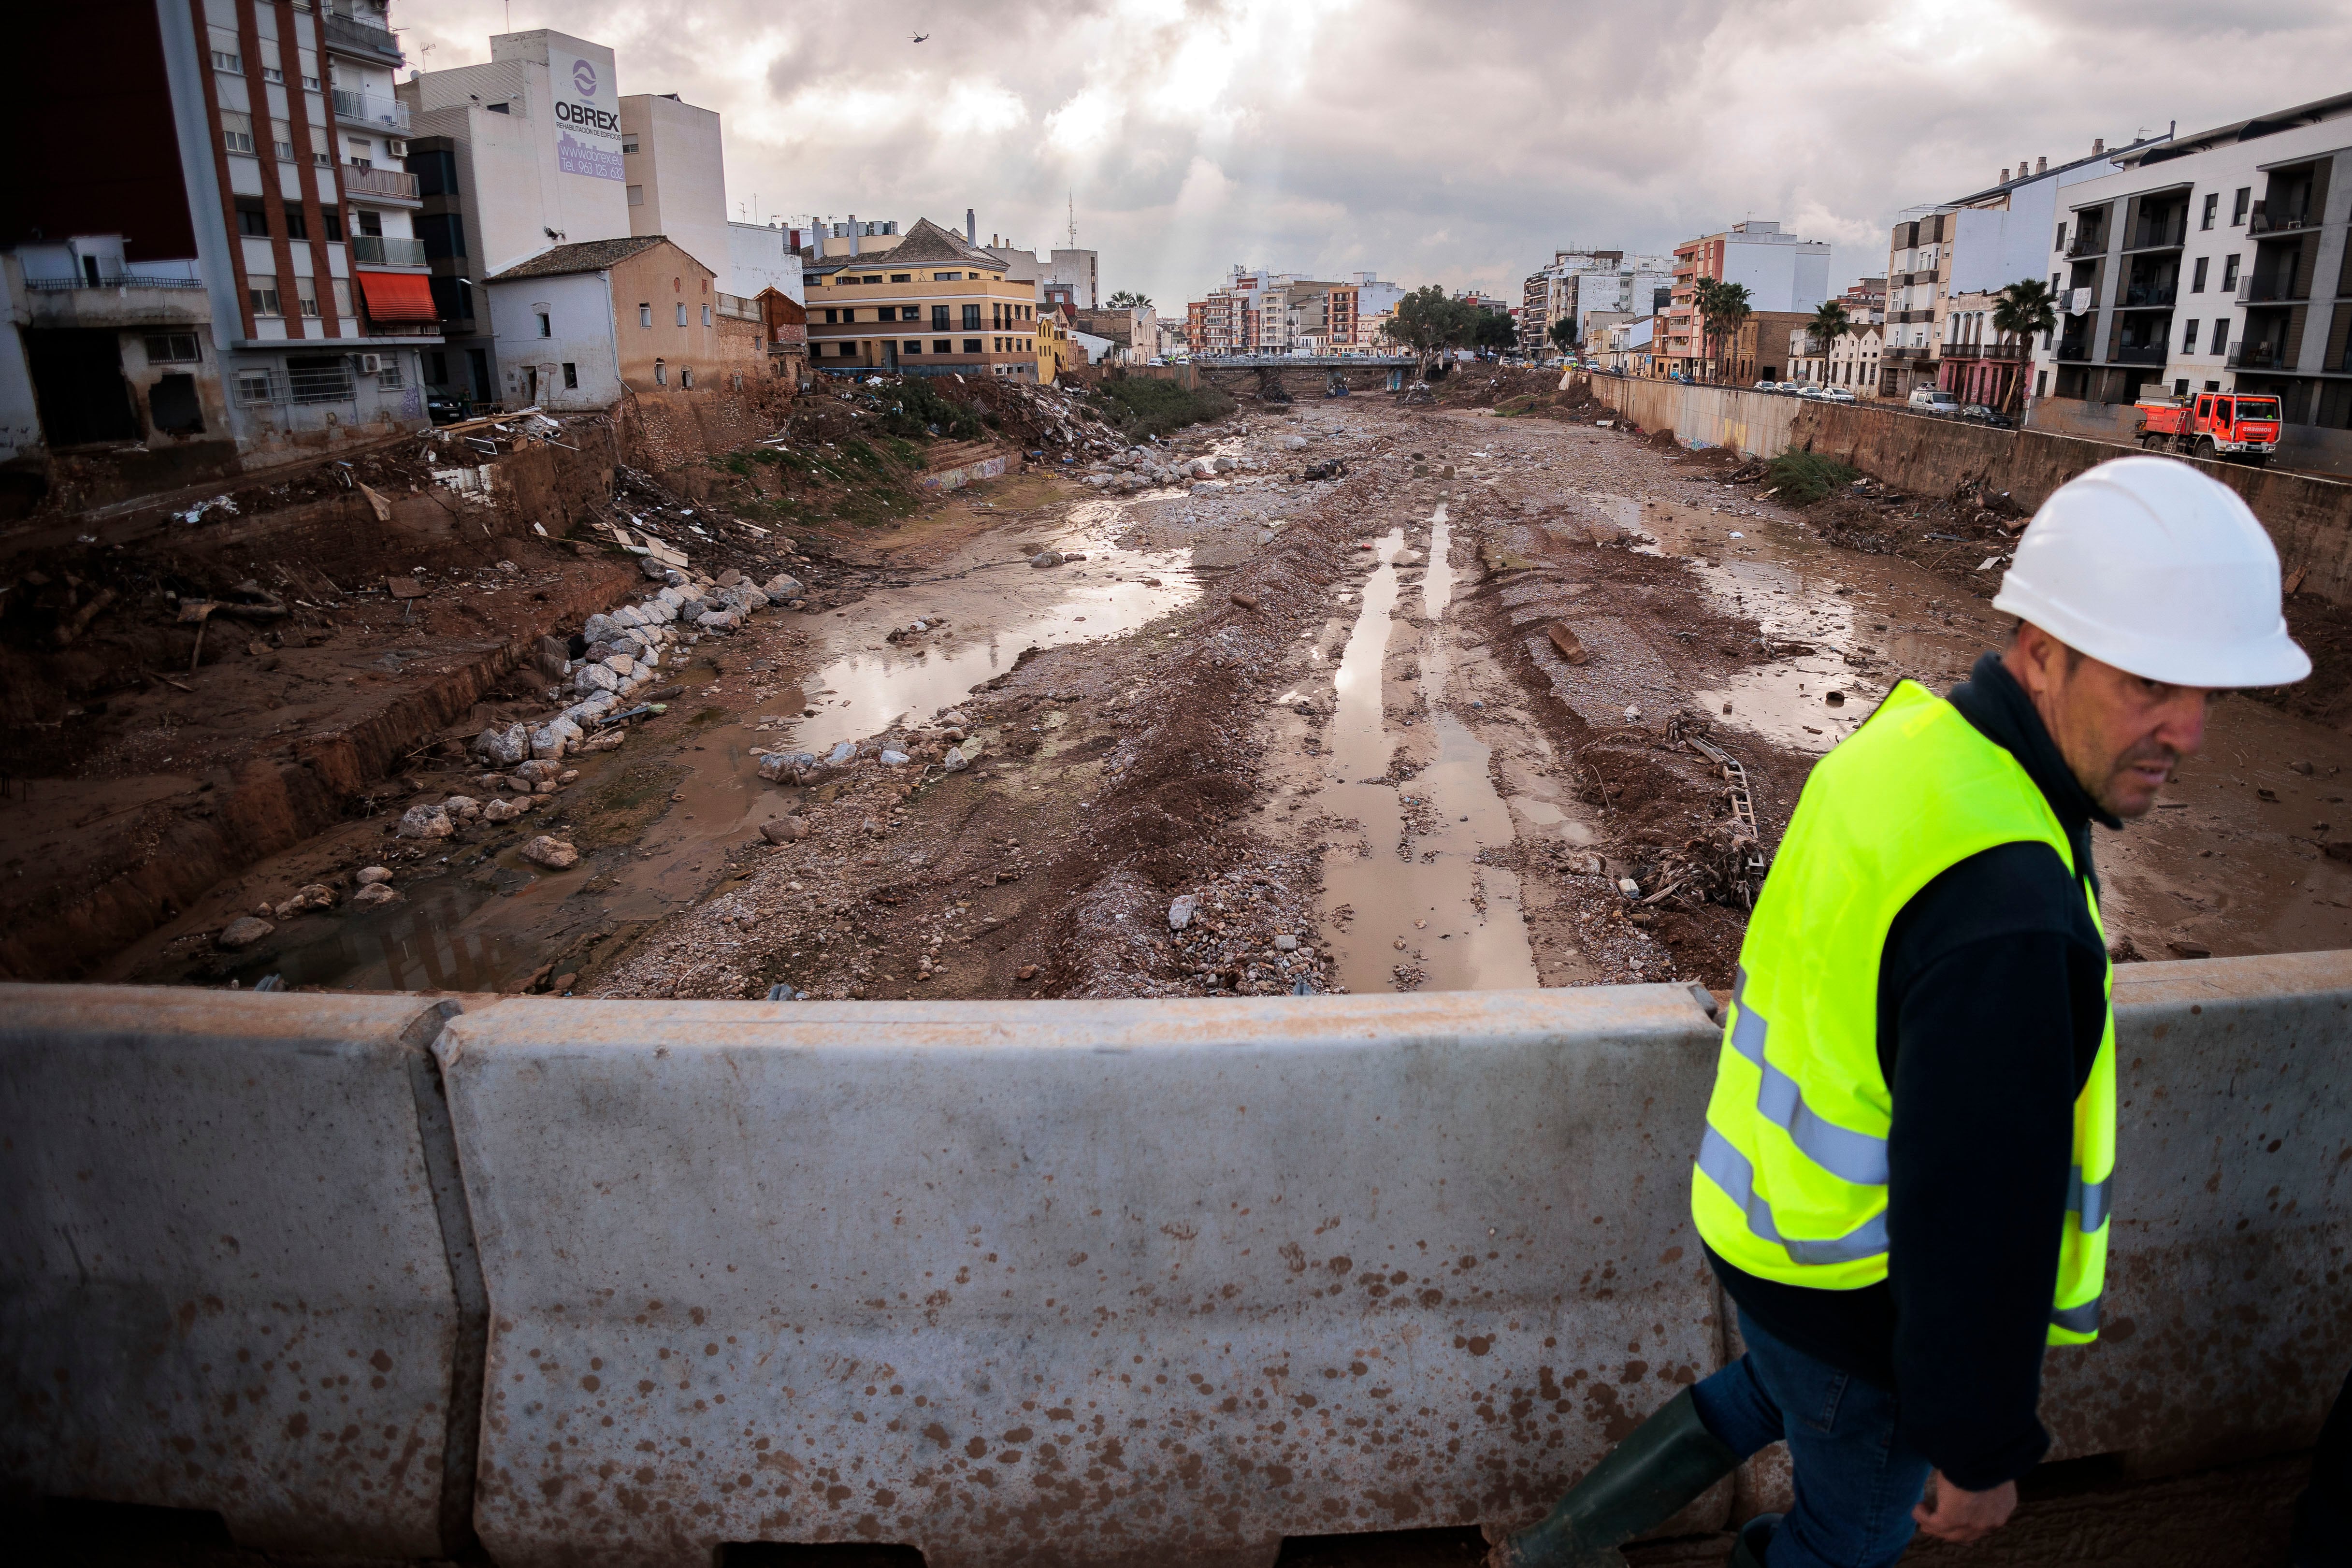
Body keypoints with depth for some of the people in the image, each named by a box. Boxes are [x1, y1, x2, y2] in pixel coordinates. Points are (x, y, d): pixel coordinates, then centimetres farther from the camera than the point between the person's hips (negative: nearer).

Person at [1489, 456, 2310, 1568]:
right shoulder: (2009, 915, -37)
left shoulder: (1912, 736, -8)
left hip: (1765, 1209, 8)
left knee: (1782, 1391, 36)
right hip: (1857, 1290, -8)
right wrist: (1981, 1450, -15)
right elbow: (1982, 1219, -29)